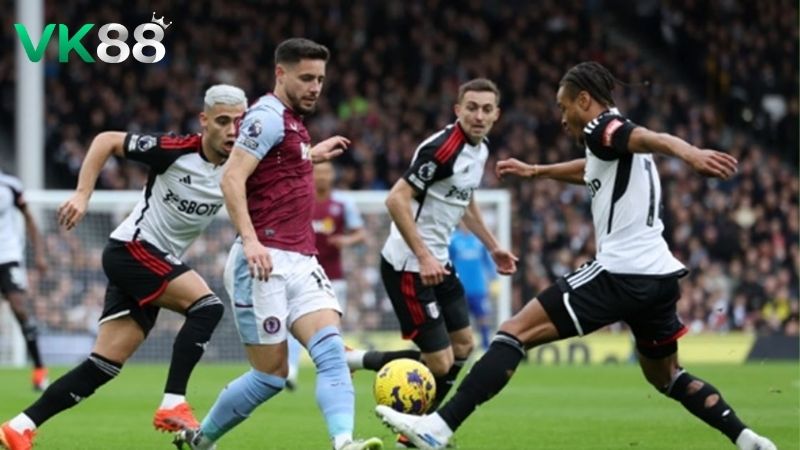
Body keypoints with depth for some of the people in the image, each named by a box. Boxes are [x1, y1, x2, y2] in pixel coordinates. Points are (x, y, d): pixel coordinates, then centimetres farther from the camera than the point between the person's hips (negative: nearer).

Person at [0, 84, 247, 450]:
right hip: (132, 249, -7)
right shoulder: (175, 151, -16)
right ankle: (172, 405, -23)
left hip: (158, 263, 7)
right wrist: (83, 194, -16)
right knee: (207, 305, -24)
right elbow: (106, 140, -8)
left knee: (103, 367, 2)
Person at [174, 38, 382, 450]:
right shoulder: (268, 116, -9)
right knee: (271, 375, -3)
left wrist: (312, 156, 40)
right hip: (265, 262, -8)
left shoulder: (291, 121, 20)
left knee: (331, 349, -16)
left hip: (301, 262, 8)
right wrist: (250, 240, -31)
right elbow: (232, 178, -21)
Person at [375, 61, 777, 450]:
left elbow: (650, 139, -28)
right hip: (660, 276, 9)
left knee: (516, 332, -9)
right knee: (665, 376, 27)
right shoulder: (615, 139, 23)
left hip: (620, 273, -9)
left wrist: (690, 153, -49)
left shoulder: (602, 129, -5)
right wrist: (534, 171, 59)